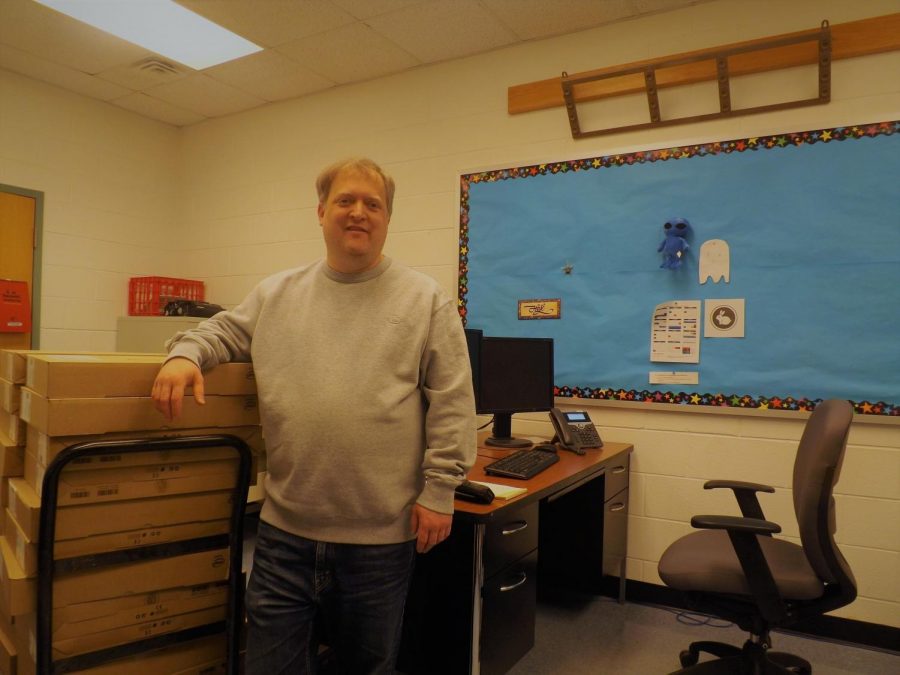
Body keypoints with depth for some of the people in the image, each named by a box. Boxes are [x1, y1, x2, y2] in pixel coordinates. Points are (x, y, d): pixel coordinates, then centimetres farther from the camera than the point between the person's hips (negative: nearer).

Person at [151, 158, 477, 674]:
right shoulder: (277, 294, 7)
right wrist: (186, 353, -5)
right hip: (285, 530, 3)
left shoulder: (426, 300, -3)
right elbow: (223, 331, 17)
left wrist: (439, 490, -10)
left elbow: (451, 403, -6)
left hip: (381, 536, -2)